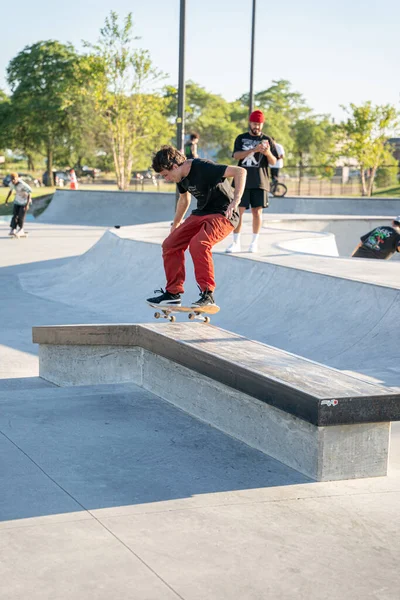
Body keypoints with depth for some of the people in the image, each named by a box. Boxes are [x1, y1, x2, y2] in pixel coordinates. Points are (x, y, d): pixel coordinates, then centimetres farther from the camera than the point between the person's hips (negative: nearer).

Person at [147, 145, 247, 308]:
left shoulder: (203, 168, -24)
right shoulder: (181, 176, 2)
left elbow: (240, 172, -29)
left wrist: (235, 202, -38)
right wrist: (175, 224, 34)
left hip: (223, 214, -9)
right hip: (201, 213, 9)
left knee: (198, 244, -32)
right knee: (170, 244, -1)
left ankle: (208, 295, -23)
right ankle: (173, 294, 9)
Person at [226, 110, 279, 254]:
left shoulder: (267, 139, 8)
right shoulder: (241, 138, 8)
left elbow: (273, 162, 5)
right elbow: (236, 155, -8)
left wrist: (267, 152, -17)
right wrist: (254, 150, -22)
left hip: (259, 182, 0)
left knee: (257, 211, 1)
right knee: (238, 209, -3)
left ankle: (254, 242, 10)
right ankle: (236, 243, 3)